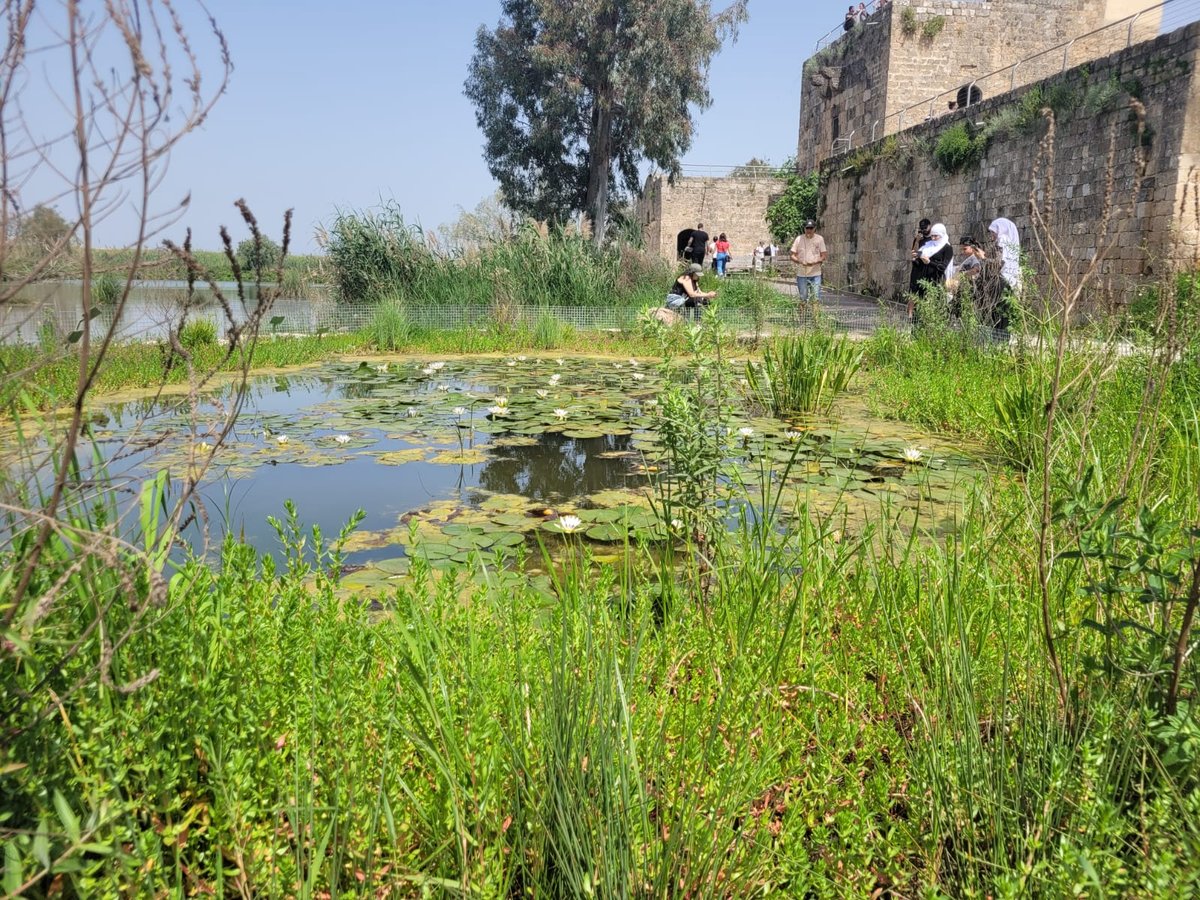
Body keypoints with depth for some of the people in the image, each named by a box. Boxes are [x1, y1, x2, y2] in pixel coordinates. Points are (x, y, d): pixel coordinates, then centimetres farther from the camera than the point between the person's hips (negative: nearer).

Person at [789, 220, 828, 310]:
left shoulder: (819, 239, 3)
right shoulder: (799, 239, 2)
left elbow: (824, 256, 3)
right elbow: (792, 255, 2)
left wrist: (815, 262, -17)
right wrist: (800, 262, -17)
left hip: (815, 273, 0)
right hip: (801, 274, 0)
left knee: (816, 298, -4)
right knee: (802, 298, 8)